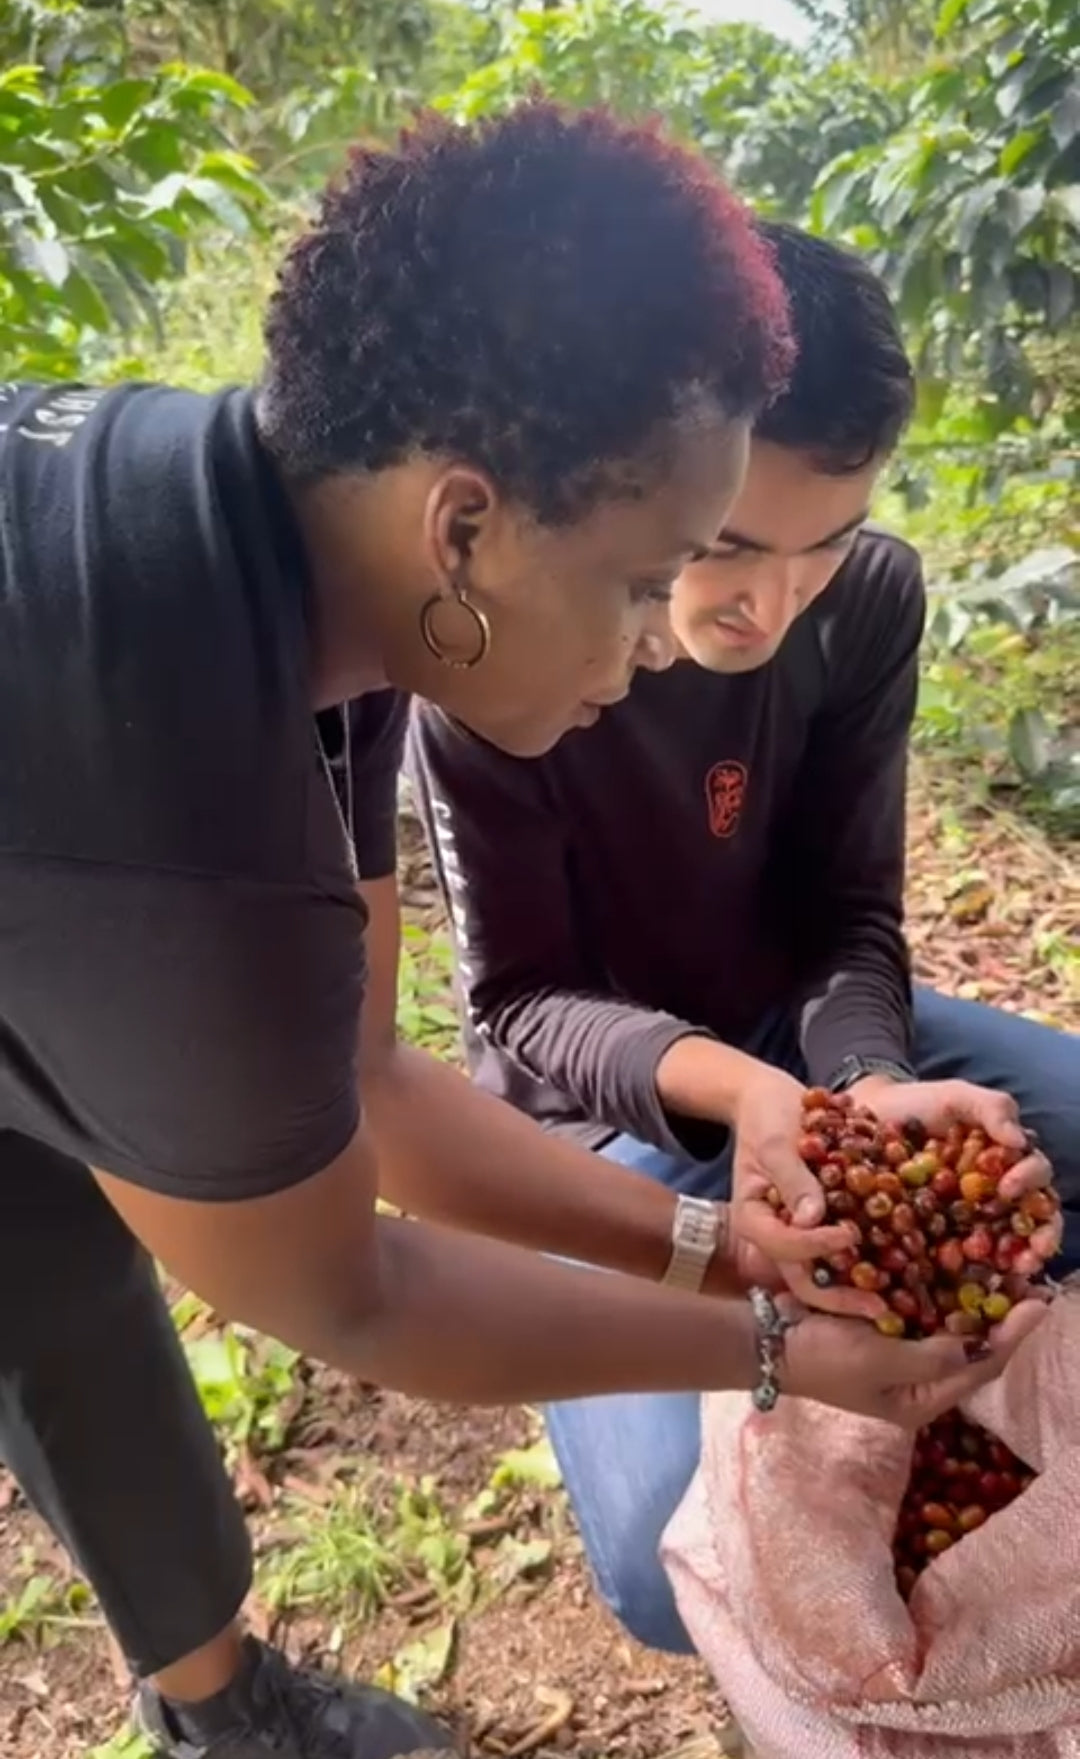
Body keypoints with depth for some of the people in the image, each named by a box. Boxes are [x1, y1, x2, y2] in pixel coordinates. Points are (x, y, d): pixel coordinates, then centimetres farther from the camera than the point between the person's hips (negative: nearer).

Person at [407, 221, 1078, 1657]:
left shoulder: (871, 601, -14)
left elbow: (848, 918, -9)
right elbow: (522, 1004, -20)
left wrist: (872, 1082, -32)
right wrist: (730, 1088, -39)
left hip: (799, 1031, 5)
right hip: (603, 1106, -4)